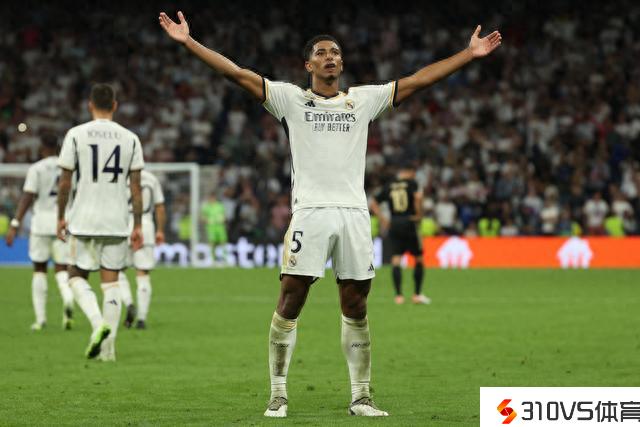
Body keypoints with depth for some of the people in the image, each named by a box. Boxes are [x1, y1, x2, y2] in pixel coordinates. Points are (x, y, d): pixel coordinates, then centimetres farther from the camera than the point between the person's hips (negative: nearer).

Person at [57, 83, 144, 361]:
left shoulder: (76, 135, -4)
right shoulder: (130, 139, 3)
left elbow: (65, 182, -2)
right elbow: (136, 187, 2)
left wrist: (60, 217, 10)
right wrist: (138, 226, 8)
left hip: (83, 221, -2)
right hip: (117, 222, 2)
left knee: (77, 277, 11)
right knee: (110, 282, 7)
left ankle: (98, 322, -14)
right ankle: (108, 346, 3)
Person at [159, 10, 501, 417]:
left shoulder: (364, 99, 14)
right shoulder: (291, 98, 9)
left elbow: (417, 80, 15)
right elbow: (238, 74, 4)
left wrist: (468, 54, 13)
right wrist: (189, 42, -2)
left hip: (354, 213, 2)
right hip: (309, 212, -2)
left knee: (356, 307, 5)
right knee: (290, 302, -6)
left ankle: (361, 396, 12)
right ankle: (278, 395, 1)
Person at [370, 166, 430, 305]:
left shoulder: (389, 186, 12)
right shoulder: (411, 183, 0)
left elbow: (373, 203, 14)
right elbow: (418, 196, -19)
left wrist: (383, 219, 14)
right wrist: (419, 214, -7)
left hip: (394, 225, 3)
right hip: (409, 224, -3)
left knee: (396, 260, 1)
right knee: (419, 258, 11)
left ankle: (398, 295, -10)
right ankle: (417, 294, 9)